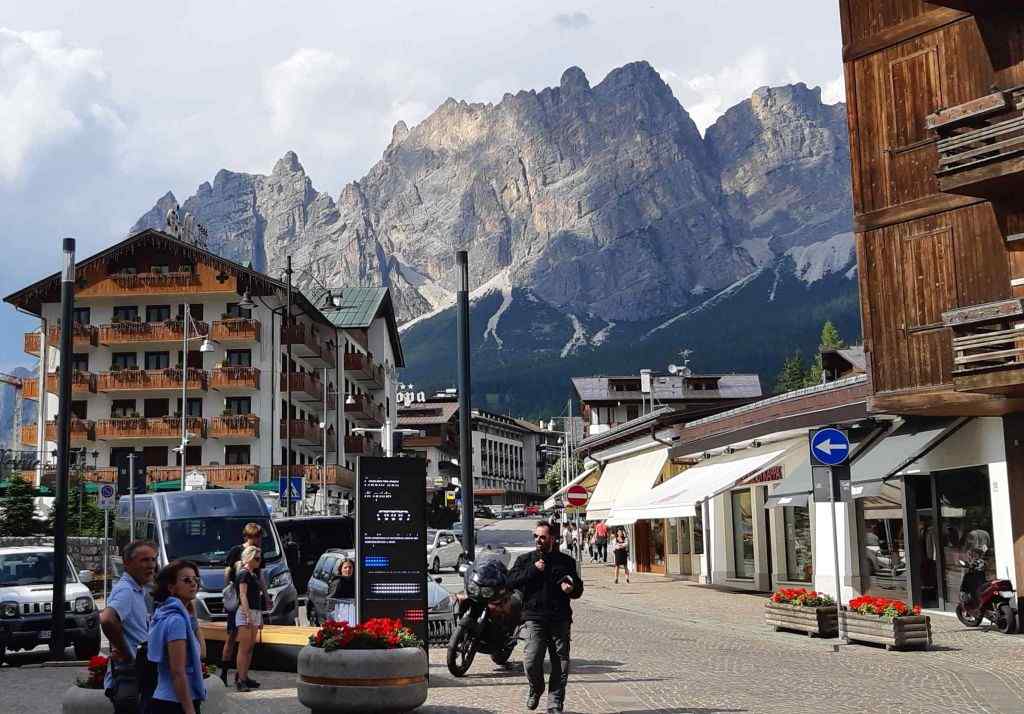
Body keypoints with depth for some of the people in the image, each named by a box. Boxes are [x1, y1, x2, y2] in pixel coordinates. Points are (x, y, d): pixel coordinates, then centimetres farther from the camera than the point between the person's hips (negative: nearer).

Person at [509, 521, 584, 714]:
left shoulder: (566, 561, 12)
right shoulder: (525, 559, 11)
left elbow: (578, 588, 19)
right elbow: (511, 582, -2)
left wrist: (571, 588, -4)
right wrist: (532, 570, -11)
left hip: (560, 619, 1)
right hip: (535, 618, -1)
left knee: (561, 664, 1)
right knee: (531, 662, -10)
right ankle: (536, 689, 20)